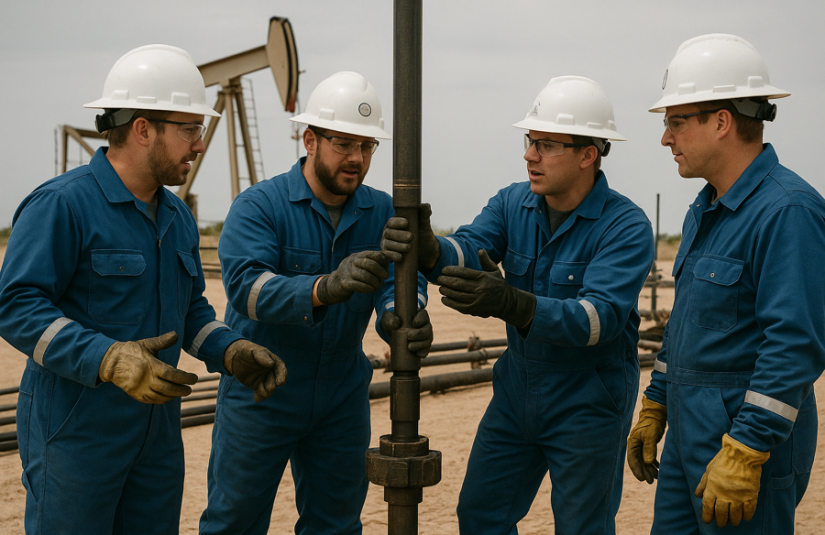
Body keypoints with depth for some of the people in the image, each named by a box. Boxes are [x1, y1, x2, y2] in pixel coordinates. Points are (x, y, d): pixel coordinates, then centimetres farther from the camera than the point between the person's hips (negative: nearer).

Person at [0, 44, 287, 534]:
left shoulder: (178, 217, 12)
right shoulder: (61, 205, -14)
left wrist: (232, 351, 0)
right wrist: (105, 359, -30)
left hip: (158, 431, 8)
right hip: (76, 433, -7)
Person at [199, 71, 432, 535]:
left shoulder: (382, 213, 0)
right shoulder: (258, 206, -14)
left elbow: (401, 279, -13)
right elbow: (246, 286, -29)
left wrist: (404, 318, -38)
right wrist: (325, 288, -47)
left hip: (342, 400, 4)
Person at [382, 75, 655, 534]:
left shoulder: (627, 227, -20)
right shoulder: (513, 203, -1)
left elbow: (600, 317, -31)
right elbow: (470, 251, -17)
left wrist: (511, 304, -46)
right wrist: (428, 249, -41)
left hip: (589, 405, -5)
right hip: (519, 390, 6)